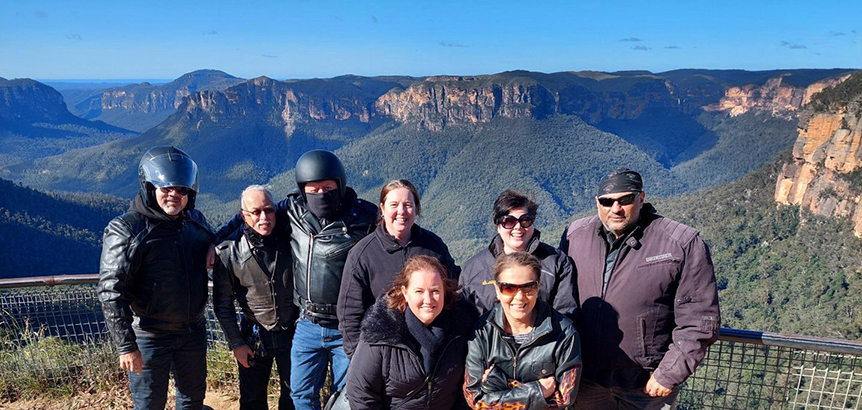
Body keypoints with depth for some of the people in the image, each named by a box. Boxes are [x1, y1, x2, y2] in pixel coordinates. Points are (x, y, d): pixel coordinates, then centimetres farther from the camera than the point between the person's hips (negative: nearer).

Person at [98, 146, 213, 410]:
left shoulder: (196, 221, 4)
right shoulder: (126, 229, -14)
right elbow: (111, 291, -16)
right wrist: (126, 346, -18)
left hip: (193, 331, 5)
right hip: (149, 336, -5)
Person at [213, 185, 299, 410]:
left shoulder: (291, 239, -11)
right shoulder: (229, 252, -12)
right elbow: (223, 303, -3)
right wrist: (236, 344, -3)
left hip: (293, 332, 1)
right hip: (254, 337, 0)